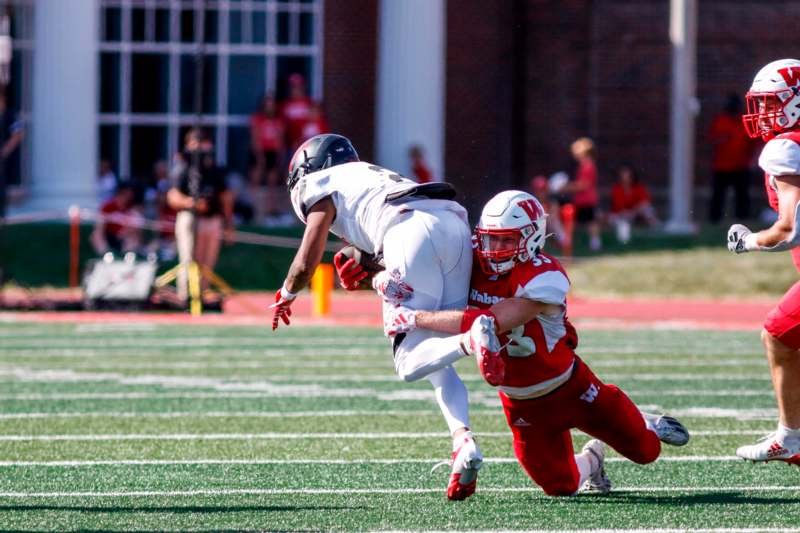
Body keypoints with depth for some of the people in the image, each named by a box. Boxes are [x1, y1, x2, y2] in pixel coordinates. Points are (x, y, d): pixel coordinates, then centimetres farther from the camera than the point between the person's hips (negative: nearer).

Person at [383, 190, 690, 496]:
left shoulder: (544, 277, -32)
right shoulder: (473, 265, -13)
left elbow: (489, 322, -40)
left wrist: (416, 319, -39)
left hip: (570, 387, -4)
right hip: (522, 404, 4)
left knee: (645, 451, 6)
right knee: (561, 487, 4)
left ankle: (647, 427, 45)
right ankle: (590, 460, 41)